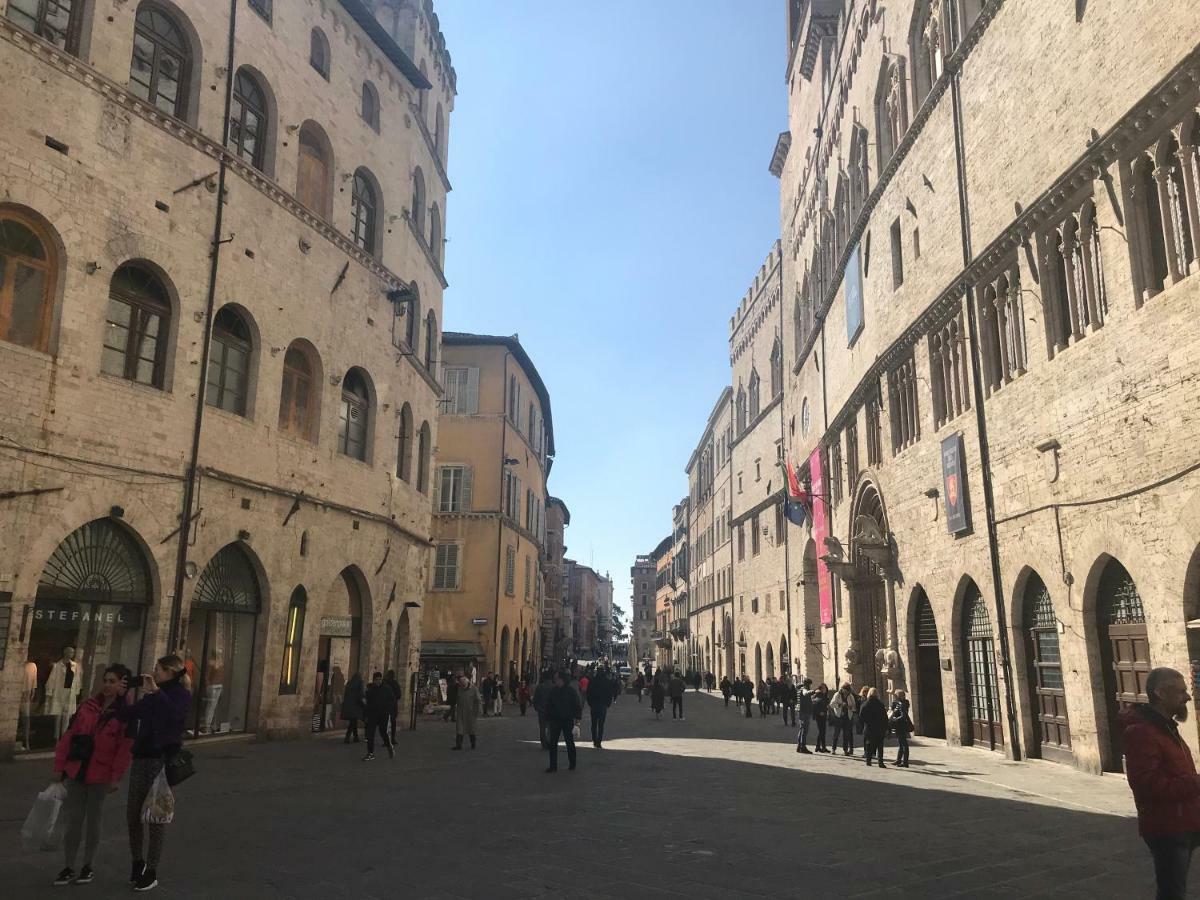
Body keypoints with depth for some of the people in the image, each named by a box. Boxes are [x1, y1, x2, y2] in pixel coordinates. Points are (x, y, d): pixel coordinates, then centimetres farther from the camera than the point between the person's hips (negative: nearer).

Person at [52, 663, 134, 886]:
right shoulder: (88, 706, 4)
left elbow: (125, 749, -11)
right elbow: (69, 736, 6)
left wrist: (115, 777, -15)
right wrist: (60, 766, 3)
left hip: (100, 776, -3)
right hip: (76, 771, 3)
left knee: (94, 819, 9)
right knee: (73, 819, 7)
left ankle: (88, 866, 23)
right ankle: (69, 868, 19)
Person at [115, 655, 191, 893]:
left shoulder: (181, 694, -9)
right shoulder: (152, 696, 11)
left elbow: (174, 713, -30)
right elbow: (128, 715, 20)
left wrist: (156, 692, -29)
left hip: (163, 761, -6)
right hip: (142, 758, 6)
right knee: (133, 813, 11)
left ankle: (151, 872, 13)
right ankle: (138, 861, 32)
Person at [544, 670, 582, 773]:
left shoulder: (570, 690, -6)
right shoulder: (553, 691, 5)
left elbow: (577, 705, -4)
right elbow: (548, 706, 11)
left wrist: (576, 717, -13)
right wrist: (548, 720, 8)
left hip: (568, 721, -3)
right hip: (555, 720, 4)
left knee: (569, 742, 7)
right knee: (552, 743, 0)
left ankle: (572, 765, 20)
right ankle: (553, 766, 6)